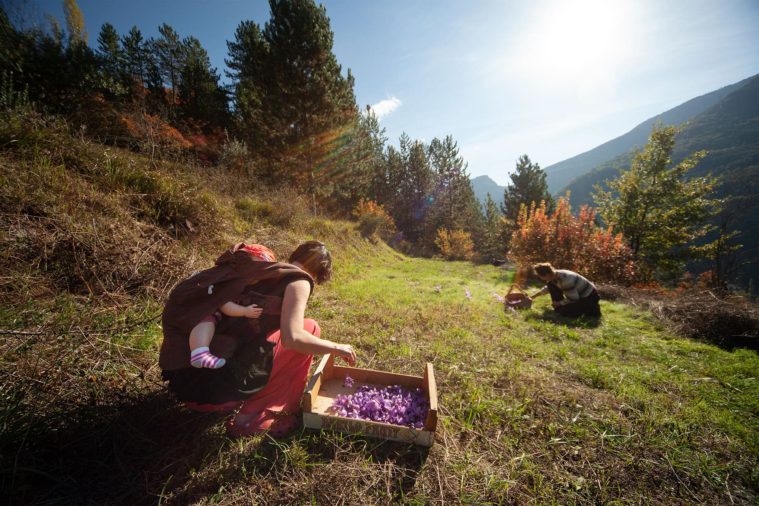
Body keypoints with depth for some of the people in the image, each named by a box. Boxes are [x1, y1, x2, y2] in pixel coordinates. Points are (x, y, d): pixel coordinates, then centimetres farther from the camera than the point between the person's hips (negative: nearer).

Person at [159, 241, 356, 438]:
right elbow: (292, 338, -20)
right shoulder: (298, 280, -6)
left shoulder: (257, 269, 17)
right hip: (218, 380, -8)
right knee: (309, 328, 1)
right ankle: (253, 417, 6)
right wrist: (336, 347, -4)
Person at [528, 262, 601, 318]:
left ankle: (593, 309, 1)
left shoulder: (565, 280, -36)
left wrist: (559, 303, -12)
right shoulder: (554, 275, -9)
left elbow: (573, 298, -28)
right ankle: (558, 307, 7)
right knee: (551, 285, -4)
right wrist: (533, 297, 12)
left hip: (589, 297, -8)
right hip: (578, 294, 8)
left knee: (565, 312, -19)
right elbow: (547, 288, 11)